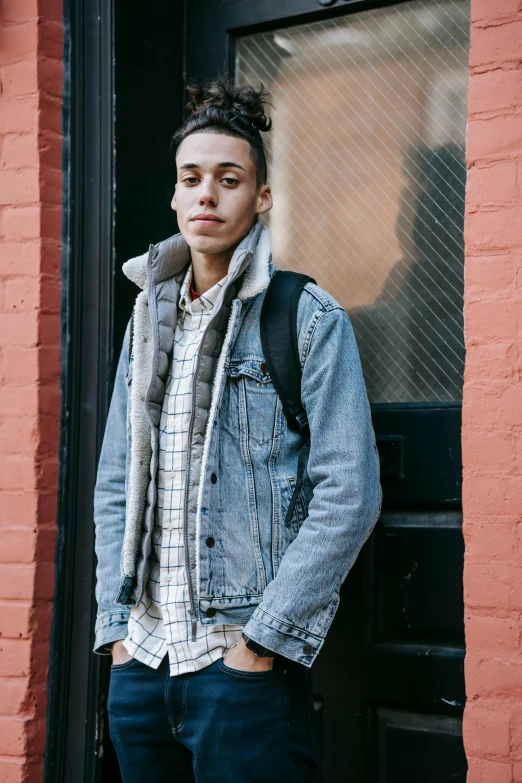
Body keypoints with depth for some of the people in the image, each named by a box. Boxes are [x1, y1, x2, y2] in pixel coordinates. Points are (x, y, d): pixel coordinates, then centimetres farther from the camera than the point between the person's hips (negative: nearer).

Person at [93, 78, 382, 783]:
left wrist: (264, 638, -14)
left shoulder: (311, 319, -5)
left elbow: (349, 496, -11)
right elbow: (115, 487, 14)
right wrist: (119, 626, 5)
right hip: (141, 663, 5)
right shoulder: (148, 319, 11)